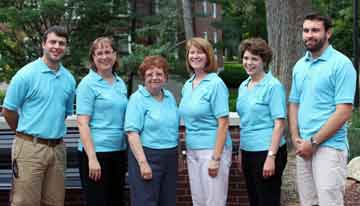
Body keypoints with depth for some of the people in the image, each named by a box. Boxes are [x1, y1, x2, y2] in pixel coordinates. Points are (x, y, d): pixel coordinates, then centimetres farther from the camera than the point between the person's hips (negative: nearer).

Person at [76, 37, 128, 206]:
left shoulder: (121, 84, 11)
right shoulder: (88, 84, -7)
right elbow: (82, 123, -12)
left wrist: (128, 152, 11)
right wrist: (92, 158, -19)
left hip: (119, 152, 6)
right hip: (96, 152, -6)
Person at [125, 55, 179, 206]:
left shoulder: (170, 97, 11)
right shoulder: (137, 99, -8)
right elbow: (132, 133, -16)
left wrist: (178, 155, 17)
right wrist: (143, 163, -22)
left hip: (170, 158, 7)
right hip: (147, 156, -6)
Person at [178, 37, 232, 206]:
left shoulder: (215, 84, -10)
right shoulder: (187, 86, 11)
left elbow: (223, 123, -14)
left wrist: (216, 158, -19)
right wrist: (188, 150, 13)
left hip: (212, 149, -7)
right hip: (192, 151, 7)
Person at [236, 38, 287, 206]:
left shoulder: (273, 86, -11)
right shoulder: (243, 87, 11)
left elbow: (279, 124, -15)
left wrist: (271, 156, -21)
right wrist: (240, 152, 16)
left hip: (266, 152, -7)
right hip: (248, 152, 7)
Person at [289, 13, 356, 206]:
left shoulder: (341, 64, -9)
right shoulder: (299, 66, 11)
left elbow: (344, 111, -14)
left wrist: (314, 142, -14)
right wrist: (296, 138, 0)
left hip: (329, 146, -6)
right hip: (303, 147, 6)